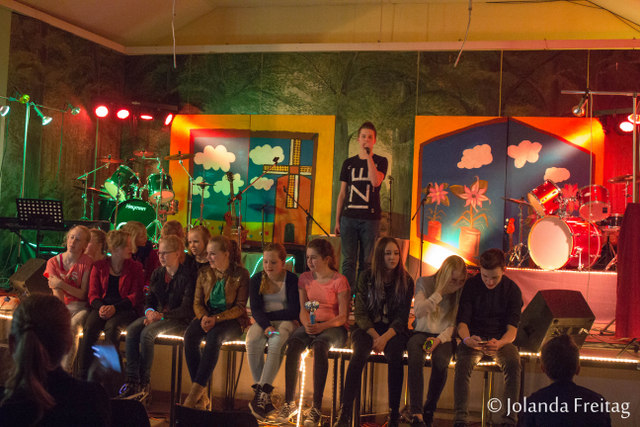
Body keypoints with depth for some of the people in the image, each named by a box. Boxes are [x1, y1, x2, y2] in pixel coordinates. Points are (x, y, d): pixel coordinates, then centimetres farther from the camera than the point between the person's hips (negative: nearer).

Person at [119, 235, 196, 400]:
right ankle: (132, 381, -24)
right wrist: (149, 312, -9)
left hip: (178, 320, -6)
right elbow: (149, 299, 15)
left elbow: (187, 309, -13)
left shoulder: (187, 276, -8)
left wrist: (162, 316, -23)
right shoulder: (157, 273, 13)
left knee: (147, 333, -31)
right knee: (132, 330, -23)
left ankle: (144, 384, -19)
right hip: (157, 314, 6)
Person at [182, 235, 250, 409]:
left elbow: (240, 307, -7)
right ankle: (201, 397, -29)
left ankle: (195, 393, -36)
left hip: (232, 320, -4)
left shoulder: (241, 274, -3)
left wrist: (216, 318, -20)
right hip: (208, 316, 4)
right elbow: (197, 302, 11)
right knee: (190, 335, -29)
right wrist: (203, 317, -13)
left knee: (214, 336, -37)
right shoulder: (204, 274, 11)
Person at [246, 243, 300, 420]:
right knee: (252, 341, -31)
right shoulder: (257, 279, 5)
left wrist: (268, 314, -9)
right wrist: (266, 326, -23)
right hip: (263, 321, 2)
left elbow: (293, 311, -8)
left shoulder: (292, 280, -3)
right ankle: (265, 398, -30)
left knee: (276, 342, -36)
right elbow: (255, 309, -4)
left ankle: (261, 393, -38)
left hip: (285, 321, -2)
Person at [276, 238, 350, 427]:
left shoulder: (339, 280, -4)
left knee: (319, 346, -37)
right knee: (293, 344, -30)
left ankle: (316, 407, -36)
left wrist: (322, 326, -23)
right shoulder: (305, 278, 11)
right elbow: (303, 309, 9)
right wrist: (307, 325, -12)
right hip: (310, 325, 4)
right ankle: (289, 403, -26)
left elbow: (343, 316, -8)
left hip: (333, 327, -4)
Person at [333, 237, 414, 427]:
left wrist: (385, 337, -20)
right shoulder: (366, 277, 2)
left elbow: (402, 317, -3)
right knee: (359, 355, -31)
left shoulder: (406, 281, 1)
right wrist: (375, 336, -15)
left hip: (394, 330, 0)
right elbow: (360, 313, 0)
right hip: (367, 328, 0)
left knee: (394, 356, -32)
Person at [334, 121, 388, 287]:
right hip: (349, 217, 2)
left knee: (366, 262, 2)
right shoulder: (349, 163, 13)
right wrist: (337, 220, 8)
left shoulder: (380, 161, 7)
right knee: (348, 261, -1)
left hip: (370, 218, -2)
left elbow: (376, 181, -14)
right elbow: (342, 194, 13)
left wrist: (368, 156, -12)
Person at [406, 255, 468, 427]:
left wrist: (439, 339, -17)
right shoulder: (424, 282, 0)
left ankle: (429, 411, -12)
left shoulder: (461, 290, 2)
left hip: (444, 336, 0)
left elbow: (455, 323, 0)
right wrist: (441, 292, -16)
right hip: (421, 333, 0)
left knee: (441, 362, -33)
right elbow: (418, 312, -11)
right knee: (415, 358, -34)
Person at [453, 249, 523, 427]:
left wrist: (499, 343, -33)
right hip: (474, 337, 0)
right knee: (463, 363, -32)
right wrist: (467, 339, -30)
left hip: (501, 339, 0)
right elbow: (462, 322, -5)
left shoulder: (512, 290, -3)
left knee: (513, 363, -32)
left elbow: (512, 329, -9)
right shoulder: (470, 286, -3)